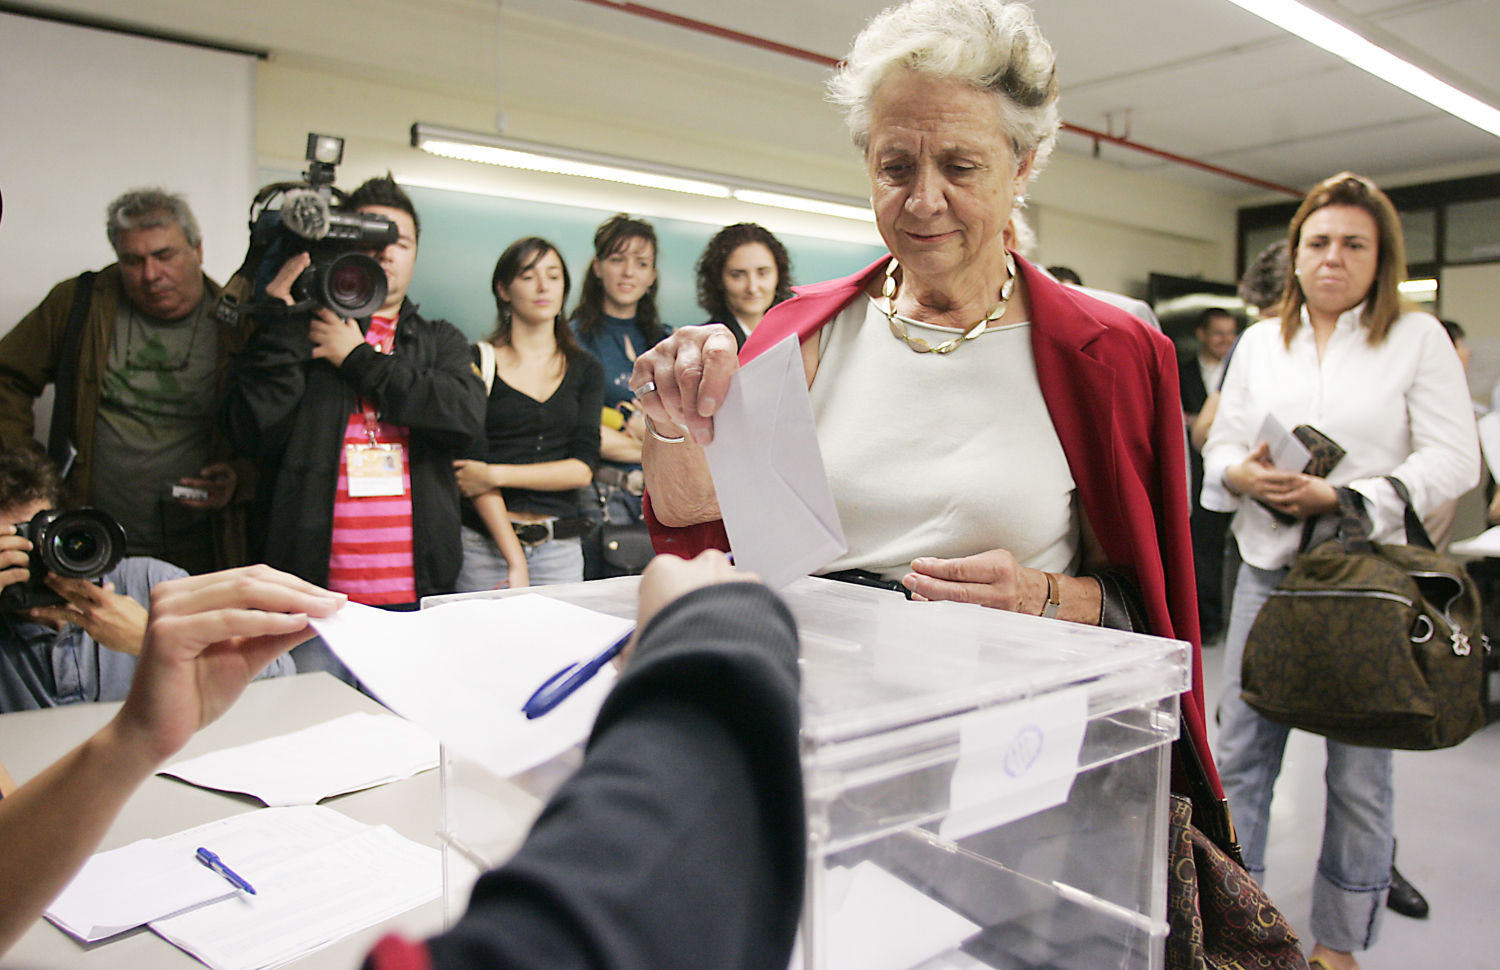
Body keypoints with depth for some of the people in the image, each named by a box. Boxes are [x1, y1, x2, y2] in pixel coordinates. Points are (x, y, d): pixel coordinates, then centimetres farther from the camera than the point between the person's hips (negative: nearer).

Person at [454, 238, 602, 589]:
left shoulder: (586, 369, 10)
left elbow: (583, 469, 0)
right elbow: (473, 464, -7)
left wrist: (497, 474, -10)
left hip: (561, 546, 2)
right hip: (484, 543, -2)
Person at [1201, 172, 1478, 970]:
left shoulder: (1418, 339, 2)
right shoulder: (1260, 341, 12)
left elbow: (1453, 461, -6)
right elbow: (1221, 444, 10)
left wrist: (1342, 498, -17)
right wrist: (1242, 473, -13)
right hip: (1268, 569, 3)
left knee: (1359, 771, 7)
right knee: (1239, 752, 6)